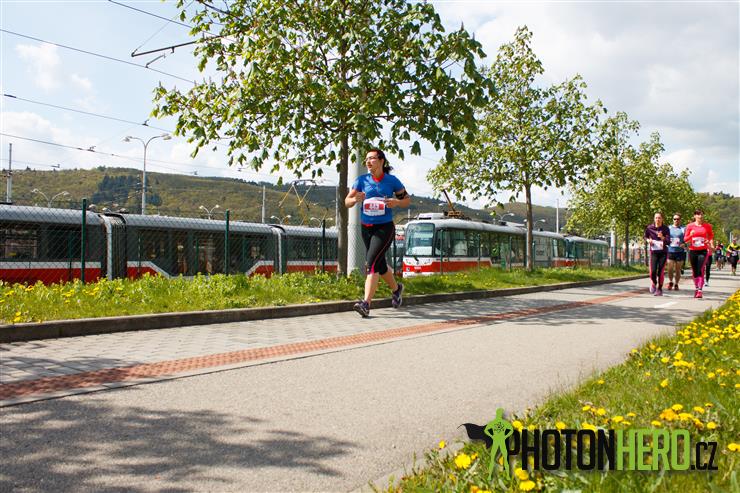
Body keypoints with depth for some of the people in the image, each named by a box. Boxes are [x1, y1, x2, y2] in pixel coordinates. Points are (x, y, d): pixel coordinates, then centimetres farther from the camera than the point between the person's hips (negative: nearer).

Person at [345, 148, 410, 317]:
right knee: (380, 265, 17)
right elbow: (347, 202, 0)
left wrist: (396, 202, -15)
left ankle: (366, 304, -23)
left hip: (384, 228, -4)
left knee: (372, 261, -20)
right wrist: (355, 199, -23)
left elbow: (407, 200, 7)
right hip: (366, 228, 4)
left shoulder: (392, 181, -4)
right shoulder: (362, 180, 1)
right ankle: (396, 288, 45)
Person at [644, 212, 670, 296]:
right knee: (653, 271, -10)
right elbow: (645, 237, 18)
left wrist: (662, 238, -27)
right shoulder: (649, 228, -1)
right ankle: (653, 283, 21)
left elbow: (668, 242, -9)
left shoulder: (665, 229, -4)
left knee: (661, 271, -3)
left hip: (663, 252, 0)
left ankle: (659, 289, 12)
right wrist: (648, 240, -4)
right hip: (653, 252, 1)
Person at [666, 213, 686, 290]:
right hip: (670, 251, 1)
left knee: (678, 269, 3)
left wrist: (684, 244, -16)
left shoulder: (683, 229, 5)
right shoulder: (668, 228, 11)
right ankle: (670, 282, 14)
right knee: (670, 268, -9)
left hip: (680, 251, -1)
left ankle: (676, 284, 18)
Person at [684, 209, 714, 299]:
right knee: (694, 271, 9)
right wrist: (691, 235, -15)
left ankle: (700, 291, -18)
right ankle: (697, 288, 24)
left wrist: (711, 243, -4)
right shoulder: (690, 226, 3)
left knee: (701, 270, -14)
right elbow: (685, 239, 6)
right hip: (692, 251, 1)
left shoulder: (707, 226, 5)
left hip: (703, 251, -1)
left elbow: (711, 236, 16)